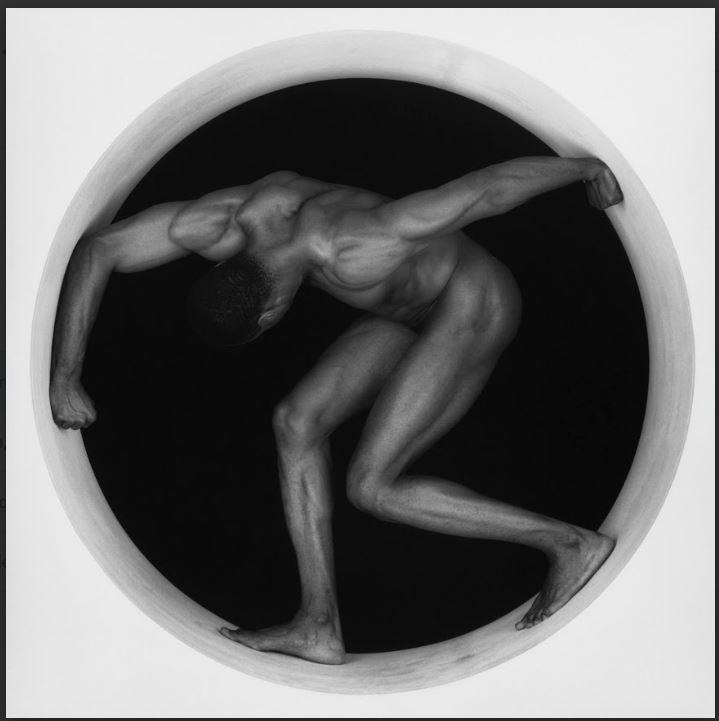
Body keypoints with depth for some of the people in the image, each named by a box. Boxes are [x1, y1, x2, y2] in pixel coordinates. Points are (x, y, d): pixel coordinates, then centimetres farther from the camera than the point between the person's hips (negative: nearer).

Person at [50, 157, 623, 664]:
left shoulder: (352, 254, -38)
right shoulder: (221, 223, -19)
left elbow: (488, 188, -28)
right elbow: (96, 250, -12)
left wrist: (584, 168, -13)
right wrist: (64, 378, -16)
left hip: (477, 307, -8)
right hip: (417, 311, 8)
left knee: (372, 487, -12)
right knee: (298, 422, -5)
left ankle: (570, 543, -2)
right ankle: (320, 626, 0)